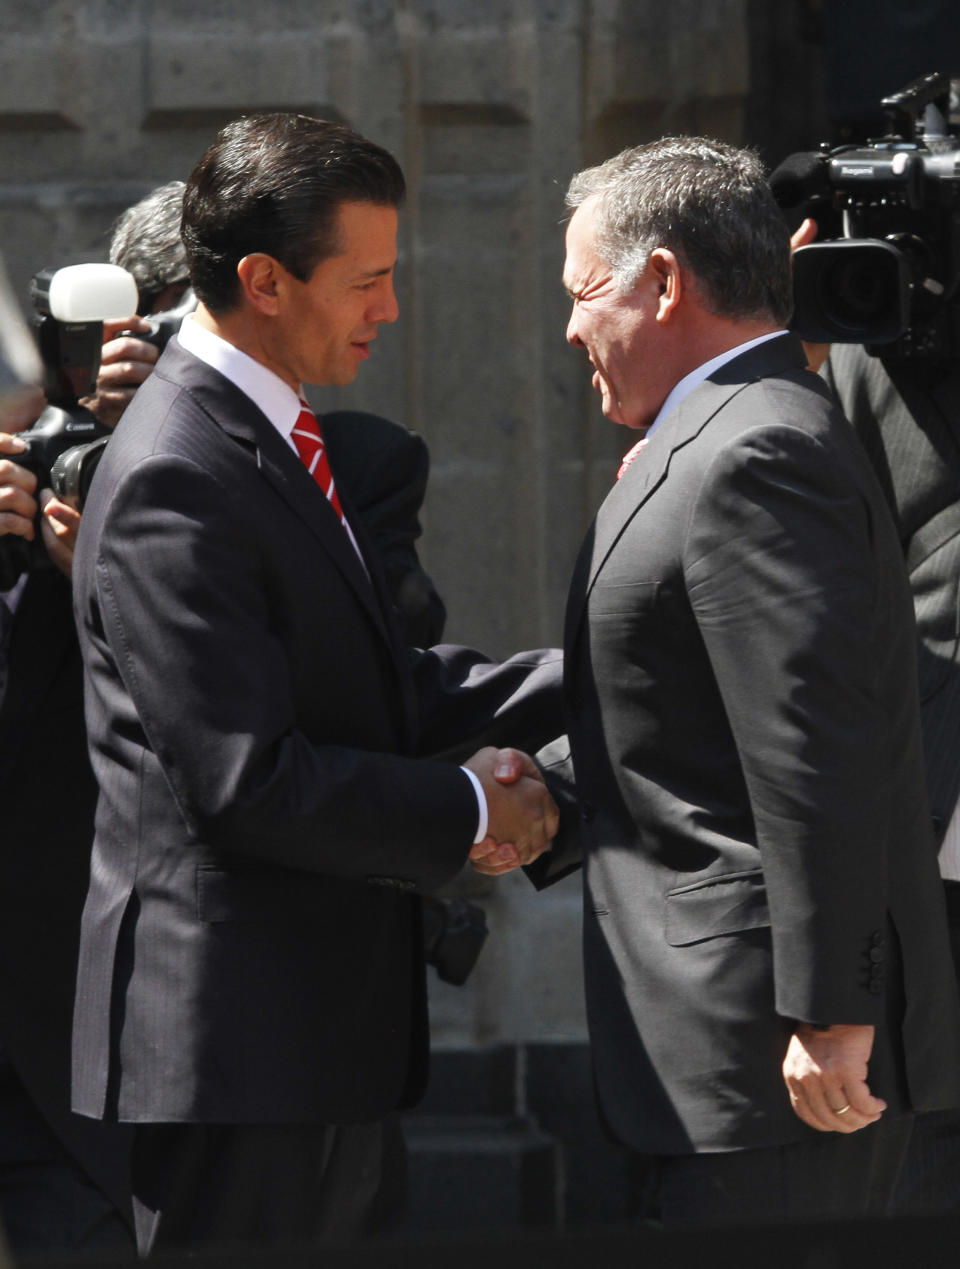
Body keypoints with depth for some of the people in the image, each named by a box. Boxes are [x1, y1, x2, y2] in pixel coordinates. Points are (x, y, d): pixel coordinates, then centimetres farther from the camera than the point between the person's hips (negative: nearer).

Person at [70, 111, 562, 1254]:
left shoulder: (276, 440, 13)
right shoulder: (174, 481, -20)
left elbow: (375, 690, 16)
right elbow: (248, 782, -23)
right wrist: (469, 812, -13)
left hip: (325, 1009, 10)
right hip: (231, 1027, -10)